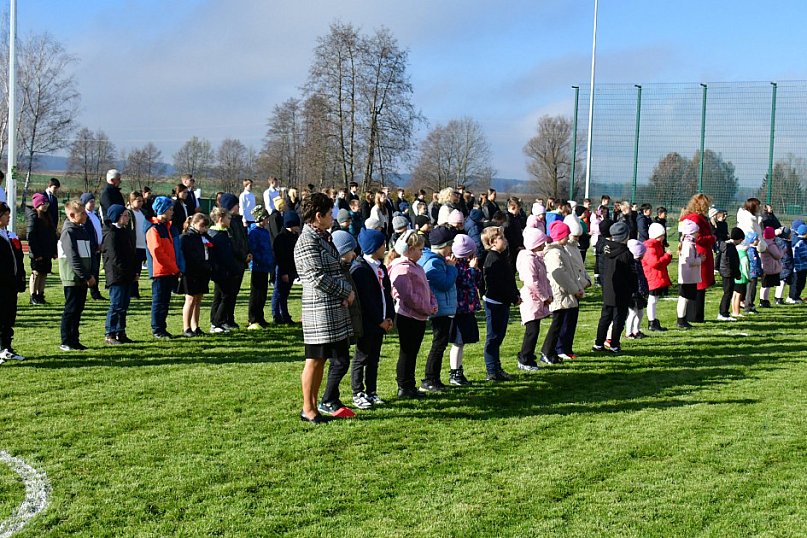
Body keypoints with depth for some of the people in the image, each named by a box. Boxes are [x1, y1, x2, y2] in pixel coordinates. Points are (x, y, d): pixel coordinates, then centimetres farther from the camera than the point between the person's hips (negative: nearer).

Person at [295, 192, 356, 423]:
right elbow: (319, 278, -20)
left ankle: (328, 403, 21)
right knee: (315, 360, 0)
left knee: (340, 358, 11)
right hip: (320, 310, -9)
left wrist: (344, 290, 4)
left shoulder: (323, 237, 16)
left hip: (334, 308, 9)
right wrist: (346, 291, -10)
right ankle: (308, 409, 9)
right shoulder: (308, 241, -14)